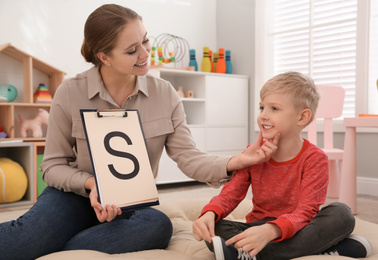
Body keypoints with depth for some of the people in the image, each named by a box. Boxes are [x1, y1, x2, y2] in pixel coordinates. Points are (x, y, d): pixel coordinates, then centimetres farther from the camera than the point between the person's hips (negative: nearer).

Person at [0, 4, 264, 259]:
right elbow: (53, 165, -3)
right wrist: (92, 184, -24)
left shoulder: (165, 94, -3)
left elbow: (188, 157, -8)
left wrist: (234, 162, -27)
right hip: (76, 196, -4)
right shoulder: (70, 93, -8)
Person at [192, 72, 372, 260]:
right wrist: (209, 213, -28)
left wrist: (271, 230, -43)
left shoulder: (314, 159, -13)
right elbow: (231, 193, -4)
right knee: (215, 230, -24)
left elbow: (305, 212, -22)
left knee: (340, 214, -31)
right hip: (259, 227, 2)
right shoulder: (254, 153, 0)